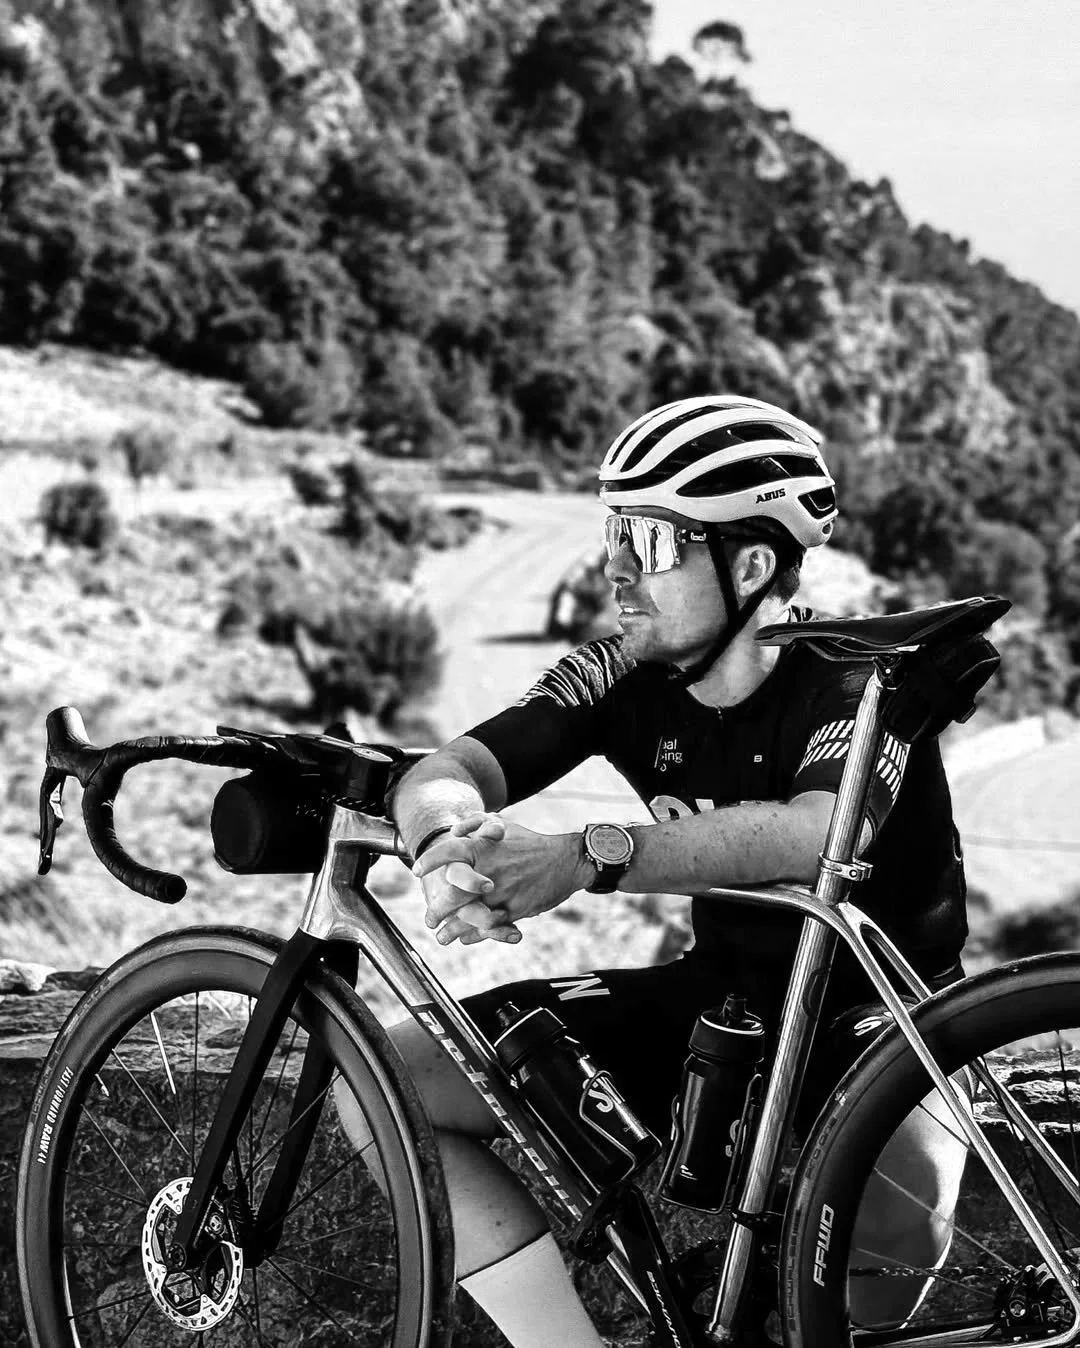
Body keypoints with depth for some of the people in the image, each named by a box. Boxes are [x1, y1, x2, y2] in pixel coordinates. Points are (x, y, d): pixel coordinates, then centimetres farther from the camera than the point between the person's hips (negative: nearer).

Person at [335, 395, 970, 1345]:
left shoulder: (856, 678, -20)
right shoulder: (625, 675, -6)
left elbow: (817, 834, -42)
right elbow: (444, 773, -17)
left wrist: (588, 858, -55)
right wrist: (450, 843, -43)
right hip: (721, 992, 5)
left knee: (896, 1197, -41)